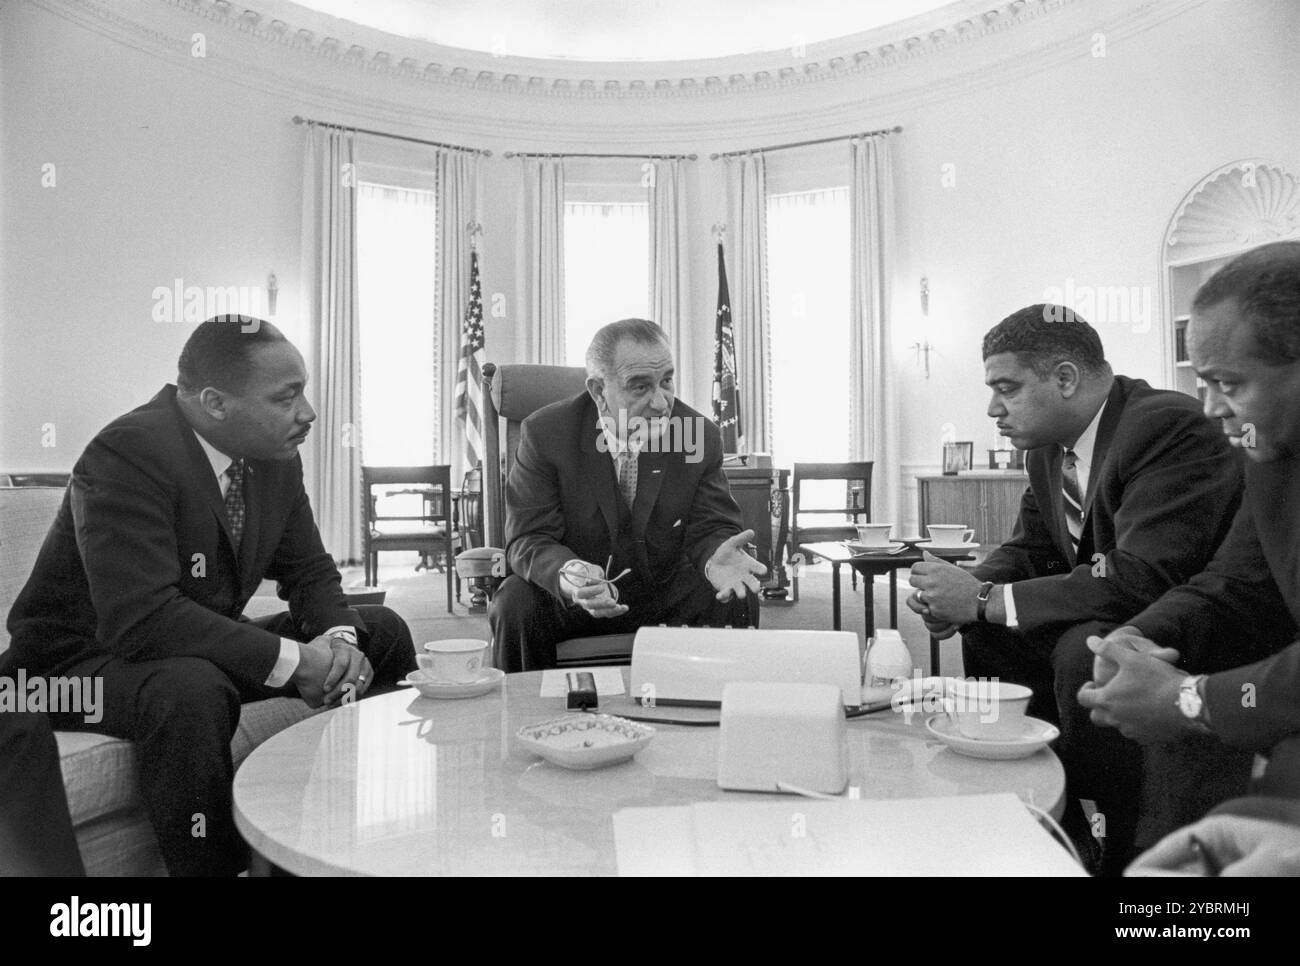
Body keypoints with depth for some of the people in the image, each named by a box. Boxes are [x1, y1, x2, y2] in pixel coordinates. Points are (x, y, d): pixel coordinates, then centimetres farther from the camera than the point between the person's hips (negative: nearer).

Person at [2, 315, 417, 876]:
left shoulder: (275, 456, -4)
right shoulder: (127, 453, -27)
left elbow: (310, 572, 5)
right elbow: (142, 619, -35)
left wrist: (338, 640, -18)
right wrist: (294, 661, -33)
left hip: (205, 647, 8)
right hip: (77, 661, -7)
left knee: (381, 633, 0)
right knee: (192, 691, -40)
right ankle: (212, 865, -18)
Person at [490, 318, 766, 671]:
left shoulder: (701, 436, -9)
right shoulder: (546, 433, -14)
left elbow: (712, 528, -5)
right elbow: (529, 539, -16)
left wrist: (715, 558, -31)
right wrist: (567, 574, -40)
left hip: (666, 592, 2)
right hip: (570, 600, -1)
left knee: (738, 600, -22)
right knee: (514, 605, -29)